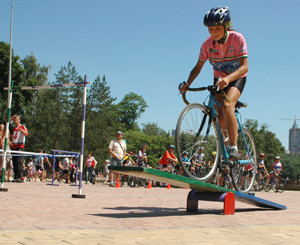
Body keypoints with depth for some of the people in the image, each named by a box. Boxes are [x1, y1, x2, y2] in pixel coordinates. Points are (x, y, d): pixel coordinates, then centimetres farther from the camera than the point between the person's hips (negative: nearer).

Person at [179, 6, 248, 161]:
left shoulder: (237, 38, -24)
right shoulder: (208, 44, -14)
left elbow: (244, 66, -31)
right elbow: (198, 67, -6)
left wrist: (228, 79, -48)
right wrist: (187, 84, -23)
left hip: (237, 78, -4)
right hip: (219, 79, 4)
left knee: (226, 105, -33)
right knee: (221, 121, -5)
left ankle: (234, 148, -30)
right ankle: (233, 130, 33)